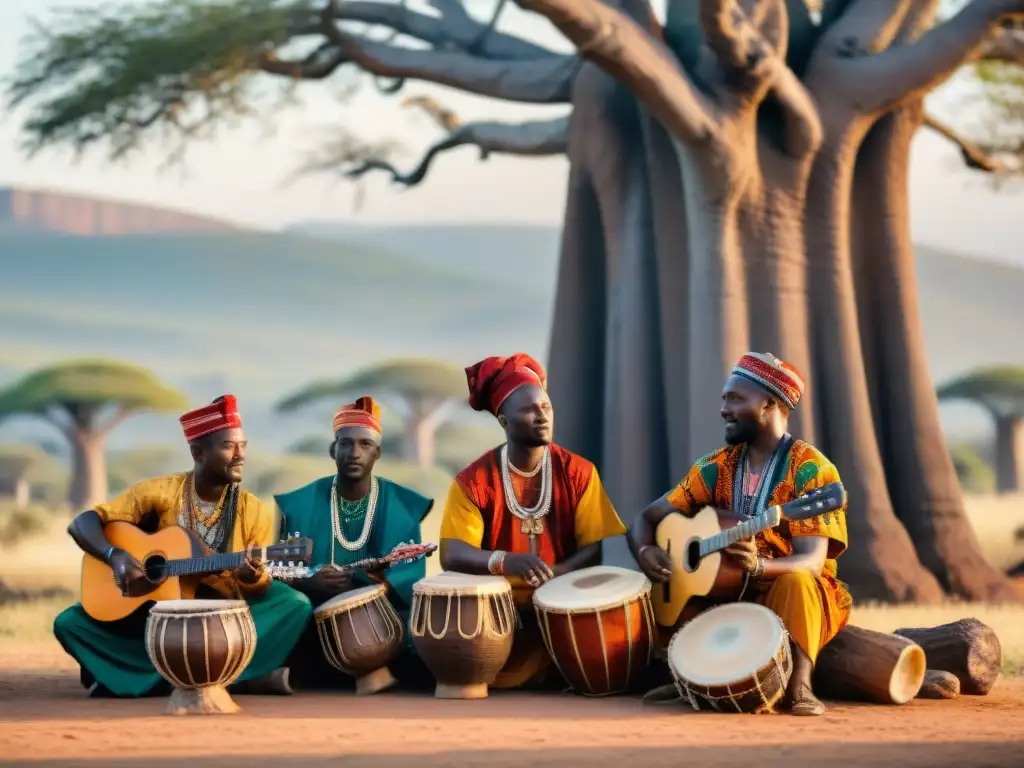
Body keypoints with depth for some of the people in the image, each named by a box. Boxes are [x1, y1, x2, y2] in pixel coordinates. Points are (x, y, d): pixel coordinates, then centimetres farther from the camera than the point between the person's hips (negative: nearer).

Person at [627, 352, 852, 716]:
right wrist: (646, 552, -19)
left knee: (796, 582, -37)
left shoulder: (810, 470, -12)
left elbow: (810, 563, -23)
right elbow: (647, 518, 6)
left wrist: (757, 565, -44)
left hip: (797, 598, -5)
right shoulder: (717, 468, 4)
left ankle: (800, 684, -35)